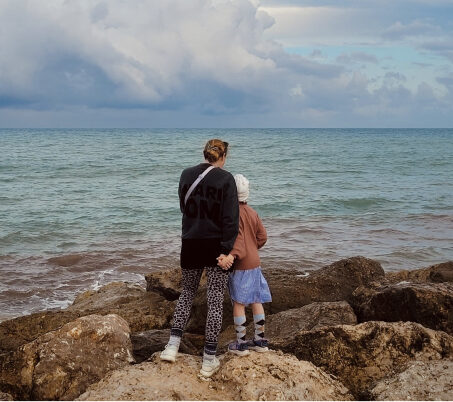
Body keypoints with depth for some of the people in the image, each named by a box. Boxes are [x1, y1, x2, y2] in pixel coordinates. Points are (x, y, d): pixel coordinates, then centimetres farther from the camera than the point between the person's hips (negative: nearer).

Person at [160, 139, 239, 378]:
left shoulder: (186, 175, 3)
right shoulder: (226, 179, -10)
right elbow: (230, 218, -15)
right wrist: (226, 249, -14)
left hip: (191, 244, 4)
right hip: (216, 246, -3)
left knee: (187, 293, 20)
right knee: (215, 300, 5)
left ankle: (172, 346, 8)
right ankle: (209, 360, 7)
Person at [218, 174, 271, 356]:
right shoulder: (252, 212, 8)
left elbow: (237, 237, -27)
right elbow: (262, 237, 10)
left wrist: (232, 255, -40)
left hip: (240, 265, -7)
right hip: (254, 262, 7)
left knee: (238, 302, 1)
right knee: (256, 300, 13)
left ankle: (240, 343, 8)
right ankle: (260, 340, 21)